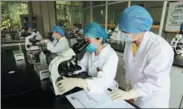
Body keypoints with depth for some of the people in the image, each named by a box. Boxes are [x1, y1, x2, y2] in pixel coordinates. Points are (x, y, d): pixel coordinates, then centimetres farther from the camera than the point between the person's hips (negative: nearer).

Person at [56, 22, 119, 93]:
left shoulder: (111, 56, -24)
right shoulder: (90, 51, -2)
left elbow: (104, 81, -35)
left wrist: (77, 82, -45)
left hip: (107, 91, -5)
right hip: (92, 89, 5)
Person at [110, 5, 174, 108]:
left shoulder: (160, 48, -30)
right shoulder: (130, 41, -8)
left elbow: (155, 82, -30)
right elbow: (129, 67, 1)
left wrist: (128, 94, -33)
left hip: (152, 99, -5)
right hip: (136, 91, 6)